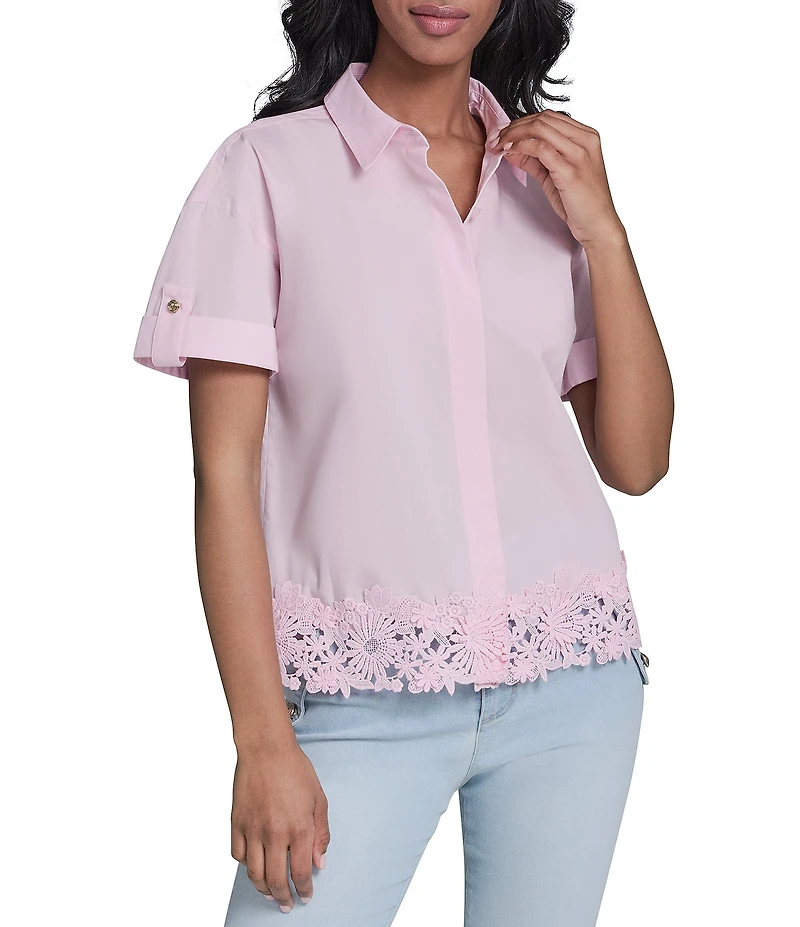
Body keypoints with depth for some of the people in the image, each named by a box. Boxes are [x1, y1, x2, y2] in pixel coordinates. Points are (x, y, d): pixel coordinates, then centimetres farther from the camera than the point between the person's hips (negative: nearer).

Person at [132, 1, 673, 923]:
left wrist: (603, 231, -3)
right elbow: (225, 471, -5)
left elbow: (635, 461, 7)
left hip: (571, 668, 4)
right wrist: (263, 741, -10)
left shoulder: (552, 175, 10)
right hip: (364, 696, -3)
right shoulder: (269, 166, -2)